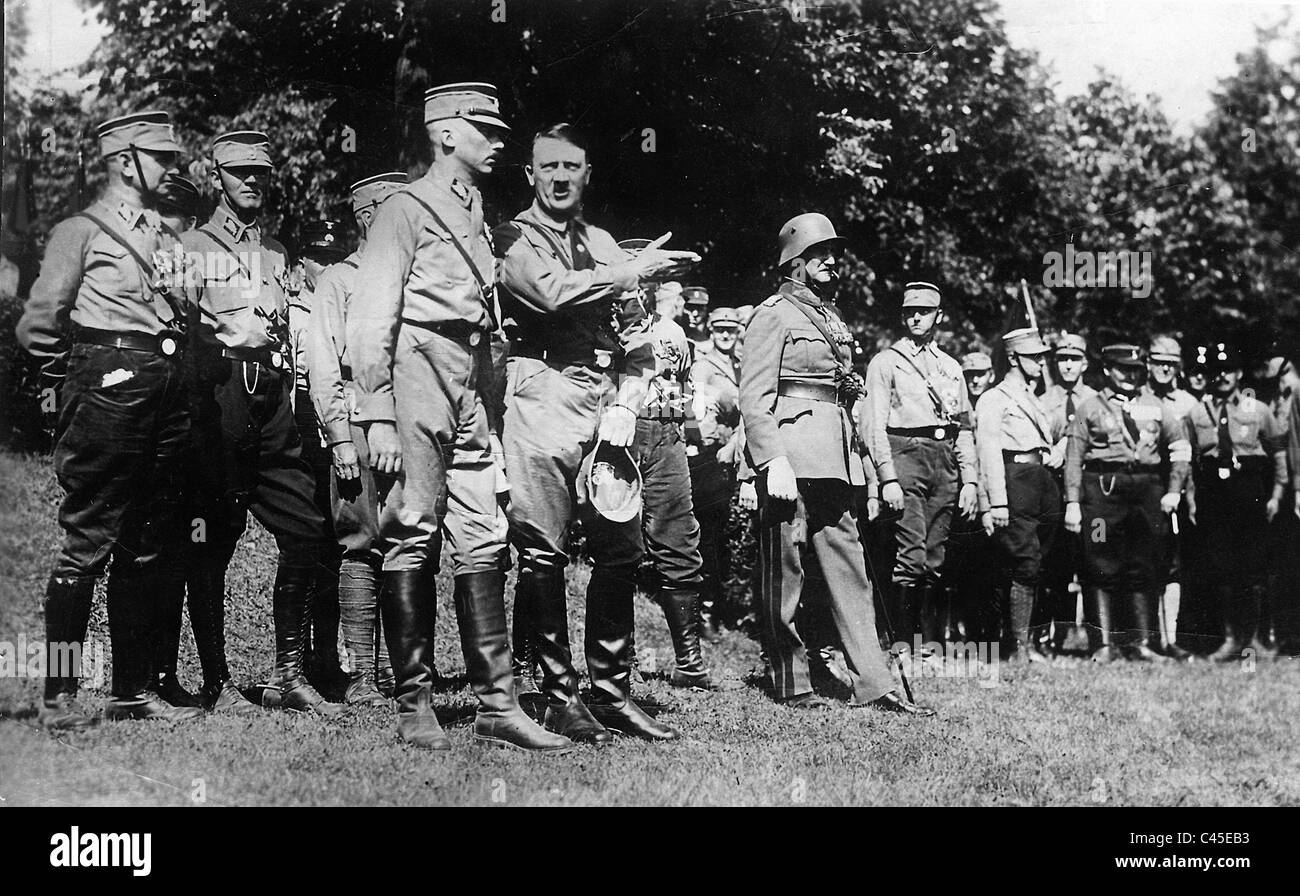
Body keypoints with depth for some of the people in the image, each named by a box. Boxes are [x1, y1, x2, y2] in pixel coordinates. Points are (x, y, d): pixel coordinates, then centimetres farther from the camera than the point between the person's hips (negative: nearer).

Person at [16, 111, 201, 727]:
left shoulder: (166, 237, 21)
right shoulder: (82, 231, 2)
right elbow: (38, 324, -3)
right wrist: (67, 371, 6)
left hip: (169, 393, 7)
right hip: (109, 391, -7)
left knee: (150, 549, 8)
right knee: (88, 542, -8)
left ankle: (133, 691, 14)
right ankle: (59, 697, -3)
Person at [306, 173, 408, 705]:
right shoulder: (337, 280, 9)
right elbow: (323, 366, 2)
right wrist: (341, 439, -8)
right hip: (362, 420, -4)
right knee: (363, 547, -5)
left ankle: (396, 669, 7)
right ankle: (360, 675, -1)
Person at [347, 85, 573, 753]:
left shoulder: (477, 217, 23)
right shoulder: (407, 209, 0)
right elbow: (371, 322, -8)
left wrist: (489, 413, 14)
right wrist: (377, 418, -16)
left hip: (470, 393, 7)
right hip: (418, 374, -7)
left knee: (482, 542, 3)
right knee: (413, 536, -5)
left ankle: (497, 705, 5)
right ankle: (414, 706, 1)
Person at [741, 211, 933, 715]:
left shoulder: (833, 320, 20)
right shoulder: (774, 315, -3)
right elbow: (754, 398, -10)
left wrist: (855, 459, 18)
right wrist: (774, 461, -20)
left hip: (836, 460, 8)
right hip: (792, 457, -8)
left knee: (848, 569, 5)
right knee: (784, 574, 0)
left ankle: (872, 685, 6)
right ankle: (792, 686, 8)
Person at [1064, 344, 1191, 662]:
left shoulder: (1155, 407, 14)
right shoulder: (1090, 408, 5)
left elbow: (1181, 447, 18)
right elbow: (1073, 459, 2)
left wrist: (1174, 490, 7)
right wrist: (1072, 502, -6)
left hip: (1147, 489, 3)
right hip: (1102, 489, -3)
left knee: (1143, 570, 5)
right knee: (1101, 570, -4)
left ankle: (1140, 642, 11)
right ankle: (1103, 644, 0)